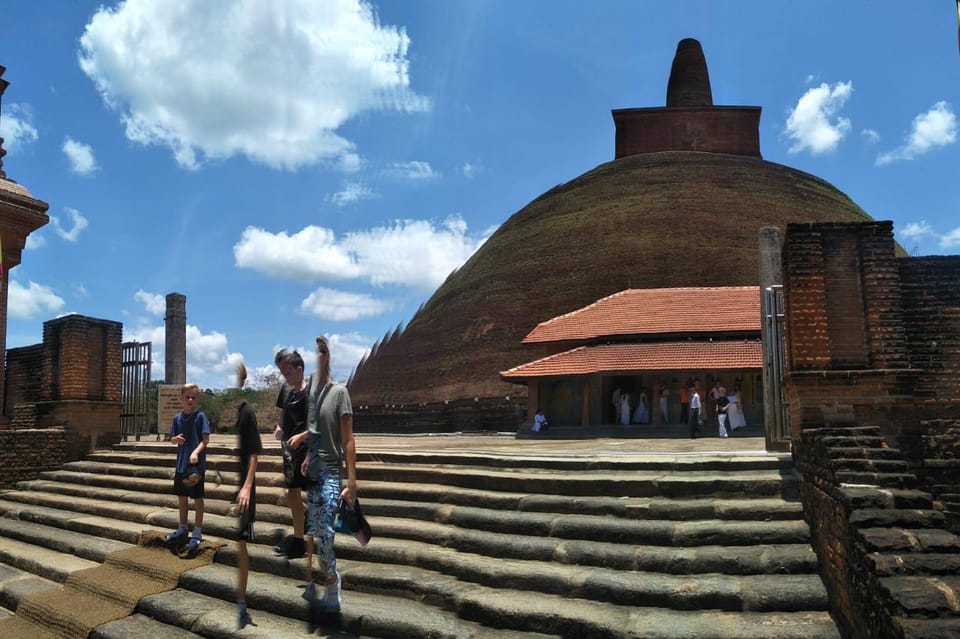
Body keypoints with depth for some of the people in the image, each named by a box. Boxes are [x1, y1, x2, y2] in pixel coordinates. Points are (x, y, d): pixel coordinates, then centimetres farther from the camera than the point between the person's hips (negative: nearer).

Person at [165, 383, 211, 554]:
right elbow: (172, 438, 11)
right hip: (181, 463, 5)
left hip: (196, 464, -5)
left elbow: (206, 439, -13)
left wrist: (196, 452, -29)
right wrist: (176, 439, -12)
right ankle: (182, 528, 33)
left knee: (197, 498, 3)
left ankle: (197, 533, 12)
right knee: (182, 497, 17)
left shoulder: (200, 416, -9)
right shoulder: (177, 418, 5)